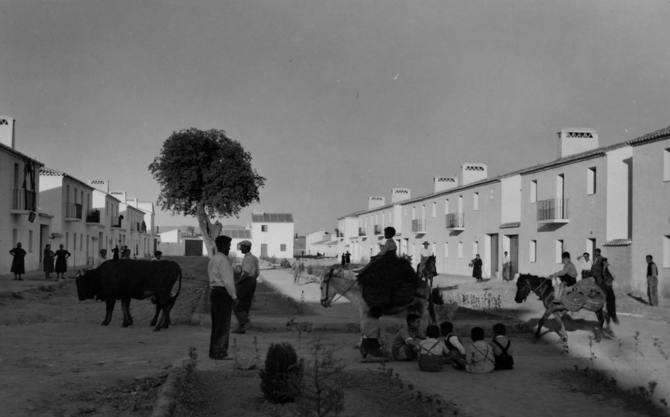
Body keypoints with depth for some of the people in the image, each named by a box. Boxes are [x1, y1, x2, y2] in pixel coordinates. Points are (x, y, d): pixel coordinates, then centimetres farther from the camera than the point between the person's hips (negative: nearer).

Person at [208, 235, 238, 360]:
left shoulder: (213, 259, 15)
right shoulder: (223, 260, -15)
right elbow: (227, 280, -19)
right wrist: (234, 296, -12)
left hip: (213, 291, 10)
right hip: (224, 293, -10)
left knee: (216, 324, 13)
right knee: (223, 325, -6)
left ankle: (214, 352, 16)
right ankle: (219, 353, -4)